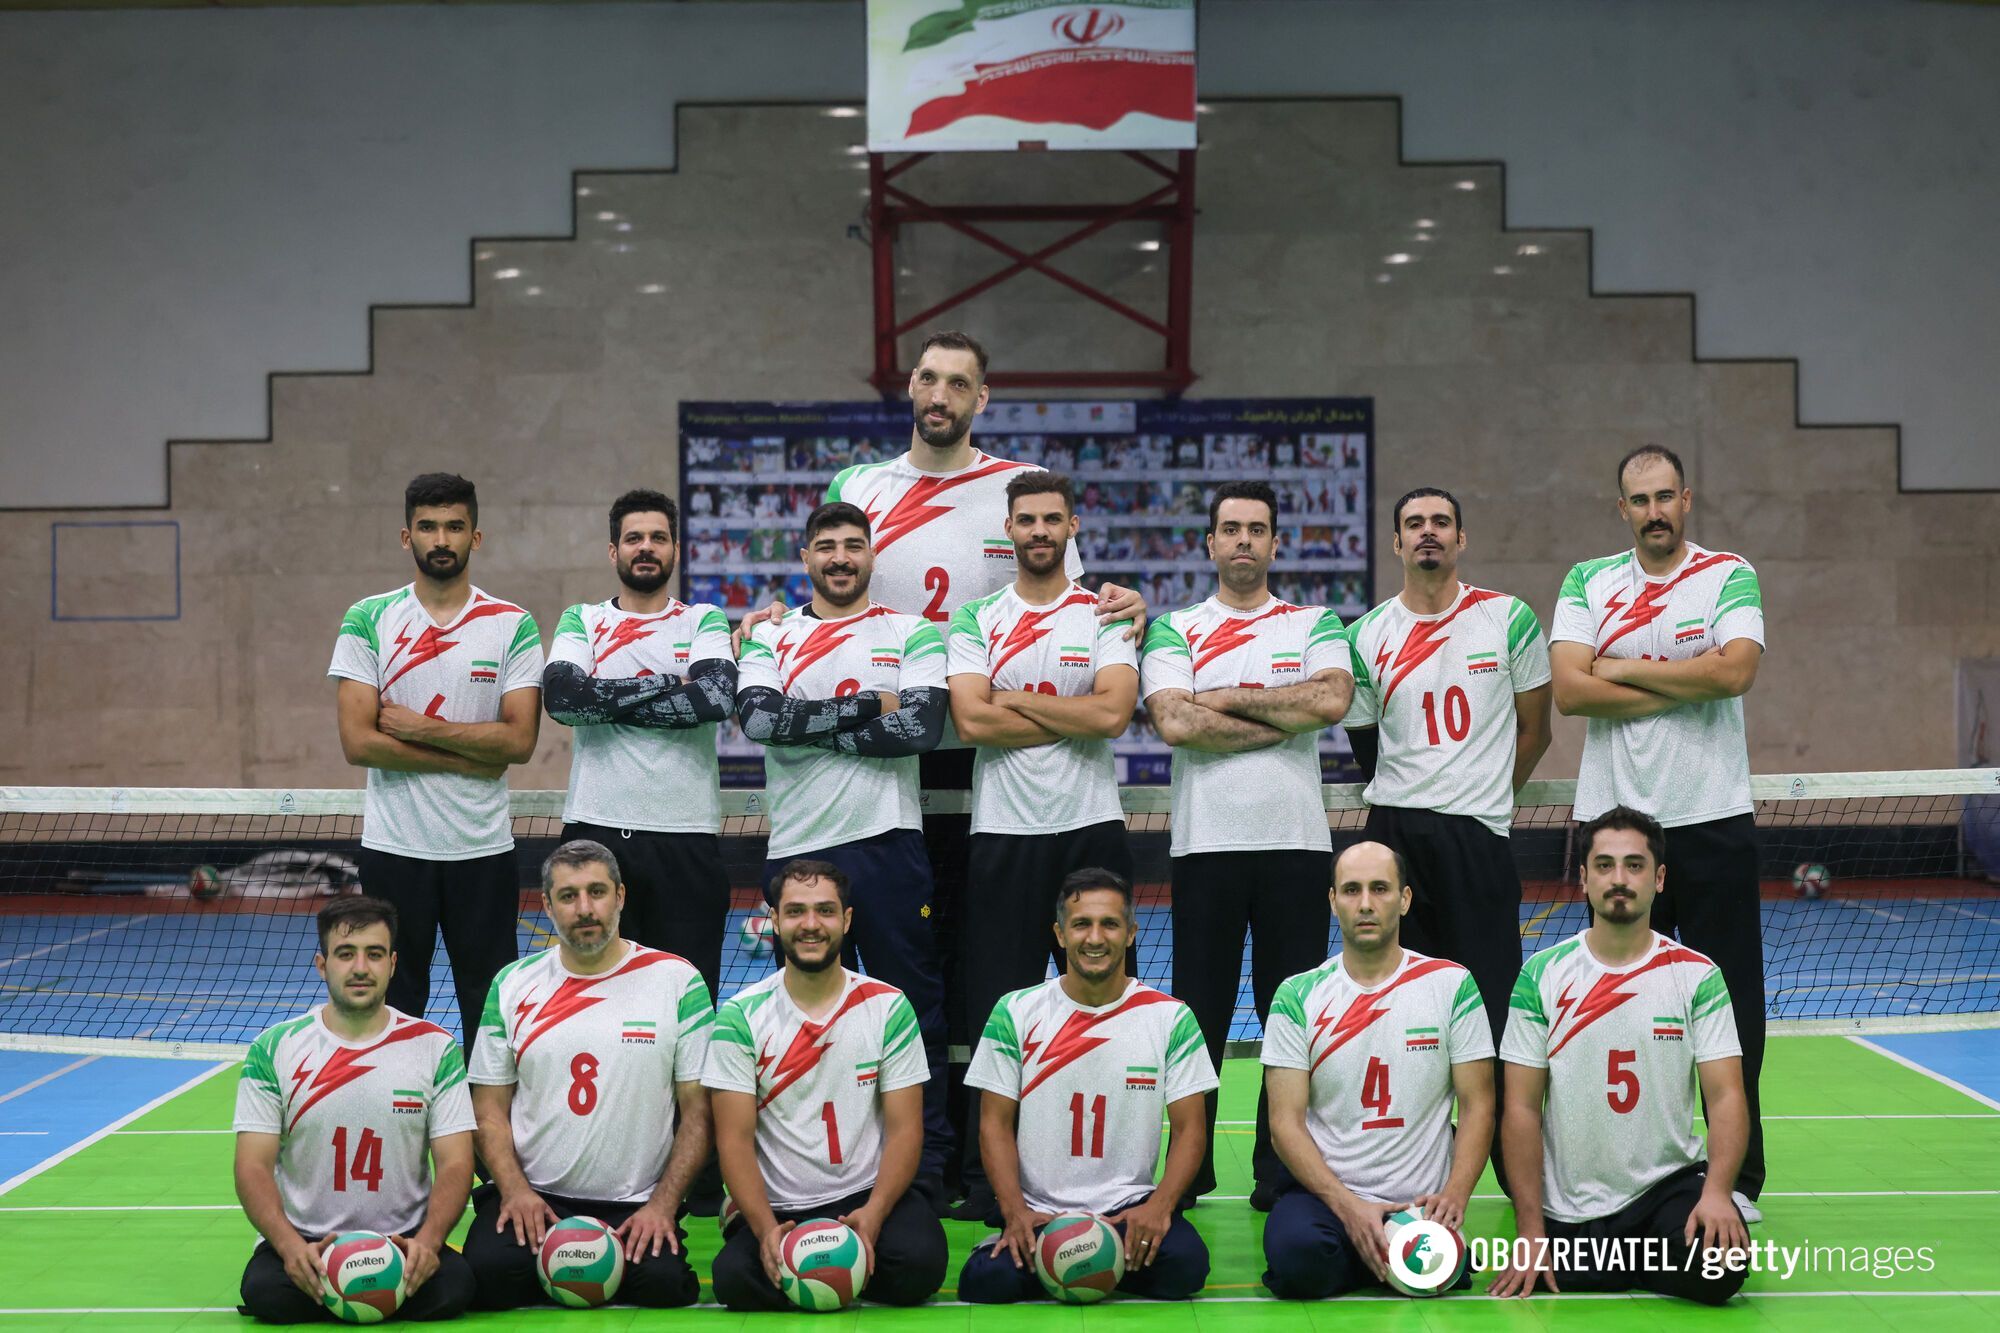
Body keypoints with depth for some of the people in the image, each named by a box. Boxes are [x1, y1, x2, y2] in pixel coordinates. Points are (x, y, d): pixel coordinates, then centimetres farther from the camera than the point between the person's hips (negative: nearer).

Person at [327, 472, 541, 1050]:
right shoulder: (367, 620, 0)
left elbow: (519, 740, -8)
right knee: (392, 1008, 7)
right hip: (394, 845, 0)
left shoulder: (514, 625, 1)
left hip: (483, 848, 0)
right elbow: (358, 742, -8)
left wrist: (419, 728, -12)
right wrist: (472, 757, -11)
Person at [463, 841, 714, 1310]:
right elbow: (490, 1109, 8)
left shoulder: (678, 981, 0)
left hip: (635, 1204, -1)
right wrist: (515, 1191, -8)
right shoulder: (512, 985, 7)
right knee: (487, 1275, -27)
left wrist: (663, 1205, -9)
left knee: (662, 1284, -28)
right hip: (532, 1195, 1)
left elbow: (698, 1111, 0)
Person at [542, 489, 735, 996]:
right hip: (595, 830, 1)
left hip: (686, 837, 0)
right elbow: (560, 696, -8)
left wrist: (608, 699, -7)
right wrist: (668, 684, -8)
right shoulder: (581, 621, 11)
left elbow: (716, 697, -11)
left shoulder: (704, 621, 9)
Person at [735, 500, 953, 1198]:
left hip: (888, 842, -1)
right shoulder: (769, 636, 12)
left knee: (914, 1008, 2)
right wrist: (869, 706, -10)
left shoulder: (912, 633, 7)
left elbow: (922, 725, -10)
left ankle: (927, 1163, 12)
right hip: (797, 849, 2)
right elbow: (759, 716, -8)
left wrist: (809, 725, -8)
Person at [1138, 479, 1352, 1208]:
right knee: (1199, 1009, 3)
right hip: (1206, 843, -1)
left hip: (1297, 842, 1)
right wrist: (1282, 721, -7)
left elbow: (1331, 699, -9)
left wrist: (1226, 699, -7)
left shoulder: (1316, 623, 11)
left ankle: (1283, 1169, 14)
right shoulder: (1174, 631, 8)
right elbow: (1174, 722, -9)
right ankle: (1186, 1169, 13)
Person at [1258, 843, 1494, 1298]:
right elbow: (1286, 1121, -3)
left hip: (1421, 1202, 0)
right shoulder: (1297, 996, 1)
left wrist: (1454, 1194, -14)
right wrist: (1348, 1206, -16)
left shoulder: (1452, 985, 2)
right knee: (1296, 1256, -32)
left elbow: (1478, 1105, 3)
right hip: (1324, 1192, 0)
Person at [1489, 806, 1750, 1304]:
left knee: (1719, 1268, -25)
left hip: (1669, 1186, -1)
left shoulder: (1697, 977, -2)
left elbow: (1726, 1097, -6)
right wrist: (1531, 1231, -8)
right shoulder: (1542, 974, -2)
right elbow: (1522, 1109, -2)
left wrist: (1716, 1192, -24)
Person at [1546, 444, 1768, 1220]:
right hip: (1612, 817, 2)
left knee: (1730, 1003, 2)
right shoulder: (1588, 583, 7)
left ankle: (1739, 1176, 12)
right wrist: (1685, 686, -9)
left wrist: (1626, 669, -8)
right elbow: (1569, 690, -6)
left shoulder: (1730, 575, 3)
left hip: (1712, 819, -1)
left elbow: (1737, 669, -15)